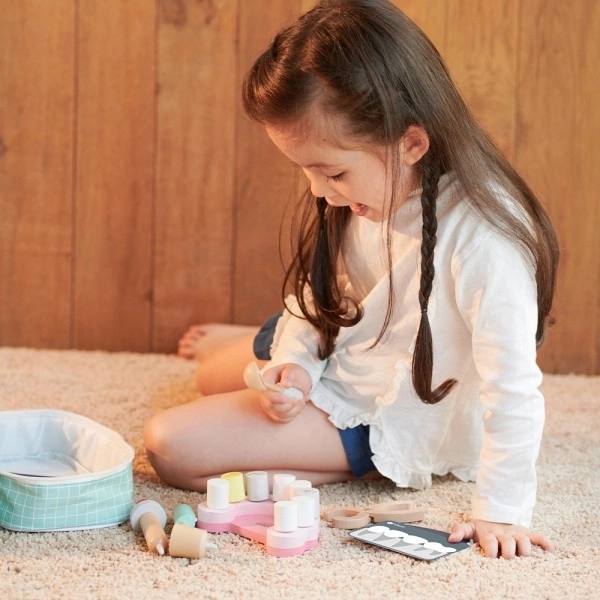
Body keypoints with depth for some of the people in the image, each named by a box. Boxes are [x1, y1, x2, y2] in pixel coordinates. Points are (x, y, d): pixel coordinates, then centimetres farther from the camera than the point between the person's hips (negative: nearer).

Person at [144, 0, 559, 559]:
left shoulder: (483, 239, -33)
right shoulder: (352, 202, -10)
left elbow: (512, 388, -30)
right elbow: (313, 293, 5)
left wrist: (501, 510, -26)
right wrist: (294, 362, -12)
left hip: (385, 425, -7)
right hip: (330, 368, 7)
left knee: (171, 446, -17)